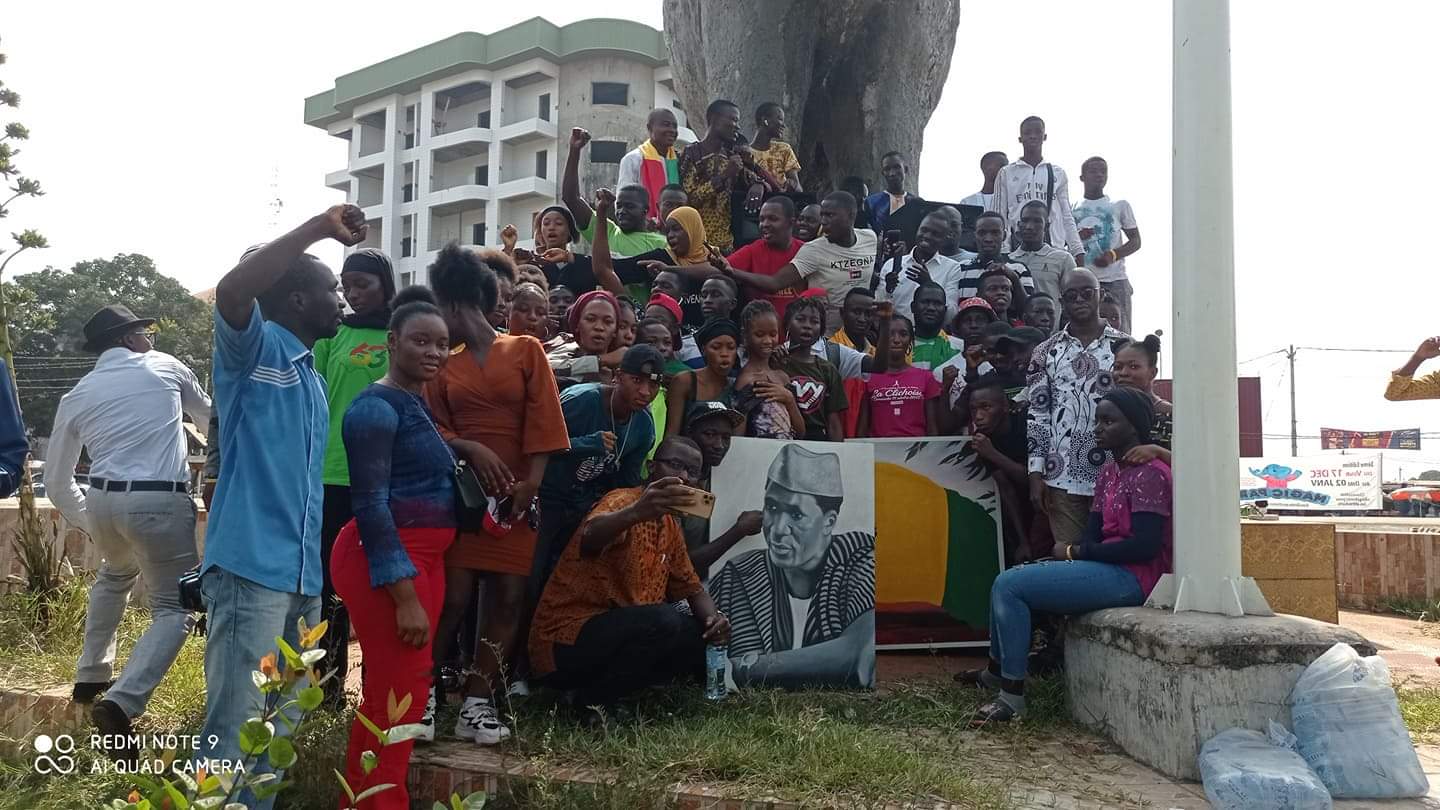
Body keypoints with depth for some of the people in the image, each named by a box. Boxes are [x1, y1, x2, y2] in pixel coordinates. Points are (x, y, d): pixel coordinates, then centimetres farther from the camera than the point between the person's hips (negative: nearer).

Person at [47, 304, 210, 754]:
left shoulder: (76, 397, 16)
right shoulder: (164, 367, 9)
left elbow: (57, 479, 19)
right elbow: (208, 414, 27)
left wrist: (88, 521, 33)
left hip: (102, 500, 5)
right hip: (160, 501, -5)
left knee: (115, 575, 36)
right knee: (174, 608, 2)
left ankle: (90, 677, 41)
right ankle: (121, 703, -19)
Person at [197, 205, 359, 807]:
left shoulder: (311, 375, 21)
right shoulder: (256, 350, -3)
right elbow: (231, 289, -27)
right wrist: (319, 228, -22)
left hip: (302, 575, 9)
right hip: (251, 567, -9)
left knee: (280, 729, 13)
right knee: (235, 730, -9)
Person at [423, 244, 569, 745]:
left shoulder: (526, 350, 5)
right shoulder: (444, 366, 12)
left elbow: (542, 420, -2)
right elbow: (434, 428, 7)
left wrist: (532, 483, -12)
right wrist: (471, 449, -13)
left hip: (515, 494, 0)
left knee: (509, 599, -2)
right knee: (454, 596, -7)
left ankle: (477, 705, 4)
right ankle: (424, 693, 6)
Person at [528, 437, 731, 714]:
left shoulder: (672, 527, 12)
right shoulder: (624, 500, -14)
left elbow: (691, 588, 18)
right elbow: (589, 538, -37)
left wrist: (714, 618, -4)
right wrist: (635, 513, -58)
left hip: (619, 633, 9)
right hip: (565, 640, -9)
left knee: (709, 640, 1)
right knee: (664, 621, -30)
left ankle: (608, 684, 4)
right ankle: (593, 701, -9)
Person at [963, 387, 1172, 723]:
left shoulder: (1148, 474, -14)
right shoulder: (1110, 469, 15)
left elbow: (1144, 546, -23)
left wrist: (1075, 552, -16)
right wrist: (1072, 551, -10)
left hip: (1132, 577, -10)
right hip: (1108, 567, 10)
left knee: (1009, 584, -17)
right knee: (1009, 577, 14)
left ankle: (1013, 694, -12)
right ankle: (996, 671, 24)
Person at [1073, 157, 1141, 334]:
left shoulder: (1120, 206, 12)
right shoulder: (1072, 209, 12)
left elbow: (1135, 241, 10)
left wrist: (1114, 255, -9)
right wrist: (1077, 237, -10)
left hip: (1115, 280, 0)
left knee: (1120, 332, -4)